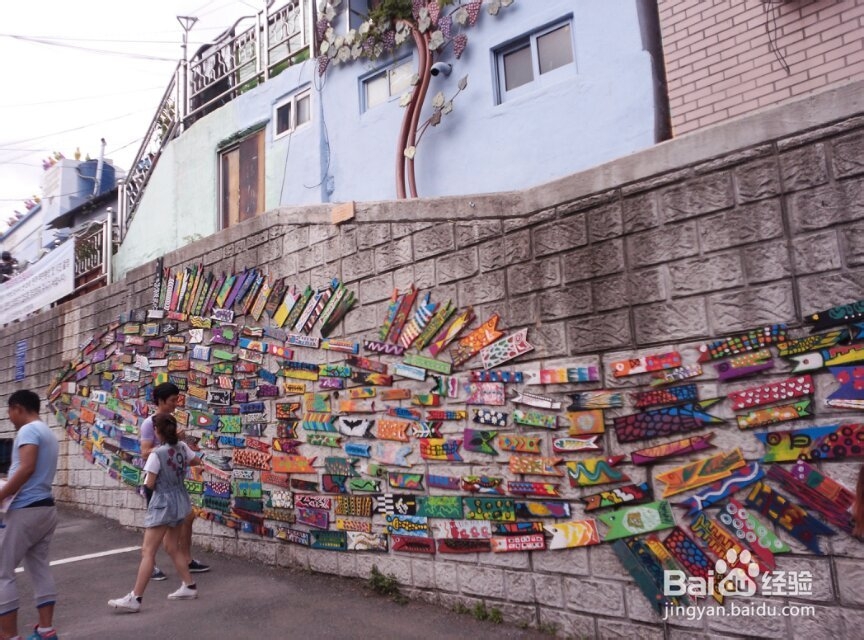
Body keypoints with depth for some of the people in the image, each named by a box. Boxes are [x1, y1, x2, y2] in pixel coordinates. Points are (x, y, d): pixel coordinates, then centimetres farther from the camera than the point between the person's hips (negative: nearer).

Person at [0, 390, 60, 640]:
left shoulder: (28, 430, -10)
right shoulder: (48, 433, 19)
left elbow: (27, 468, -24)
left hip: (26, 510, -9)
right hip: (45, 508, 9)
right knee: (39, 568, 14)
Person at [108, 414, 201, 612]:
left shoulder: (156, 454, -16)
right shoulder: (182, 447, 2)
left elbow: (150, 485, -13)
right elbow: (197, 461, 19)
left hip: (163, 504, -7)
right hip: (180, 502, 7)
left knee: (148, 552, -6)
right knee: (173, 548, 20)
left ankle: (134, 598, -7)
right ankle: (189, 587, 25)